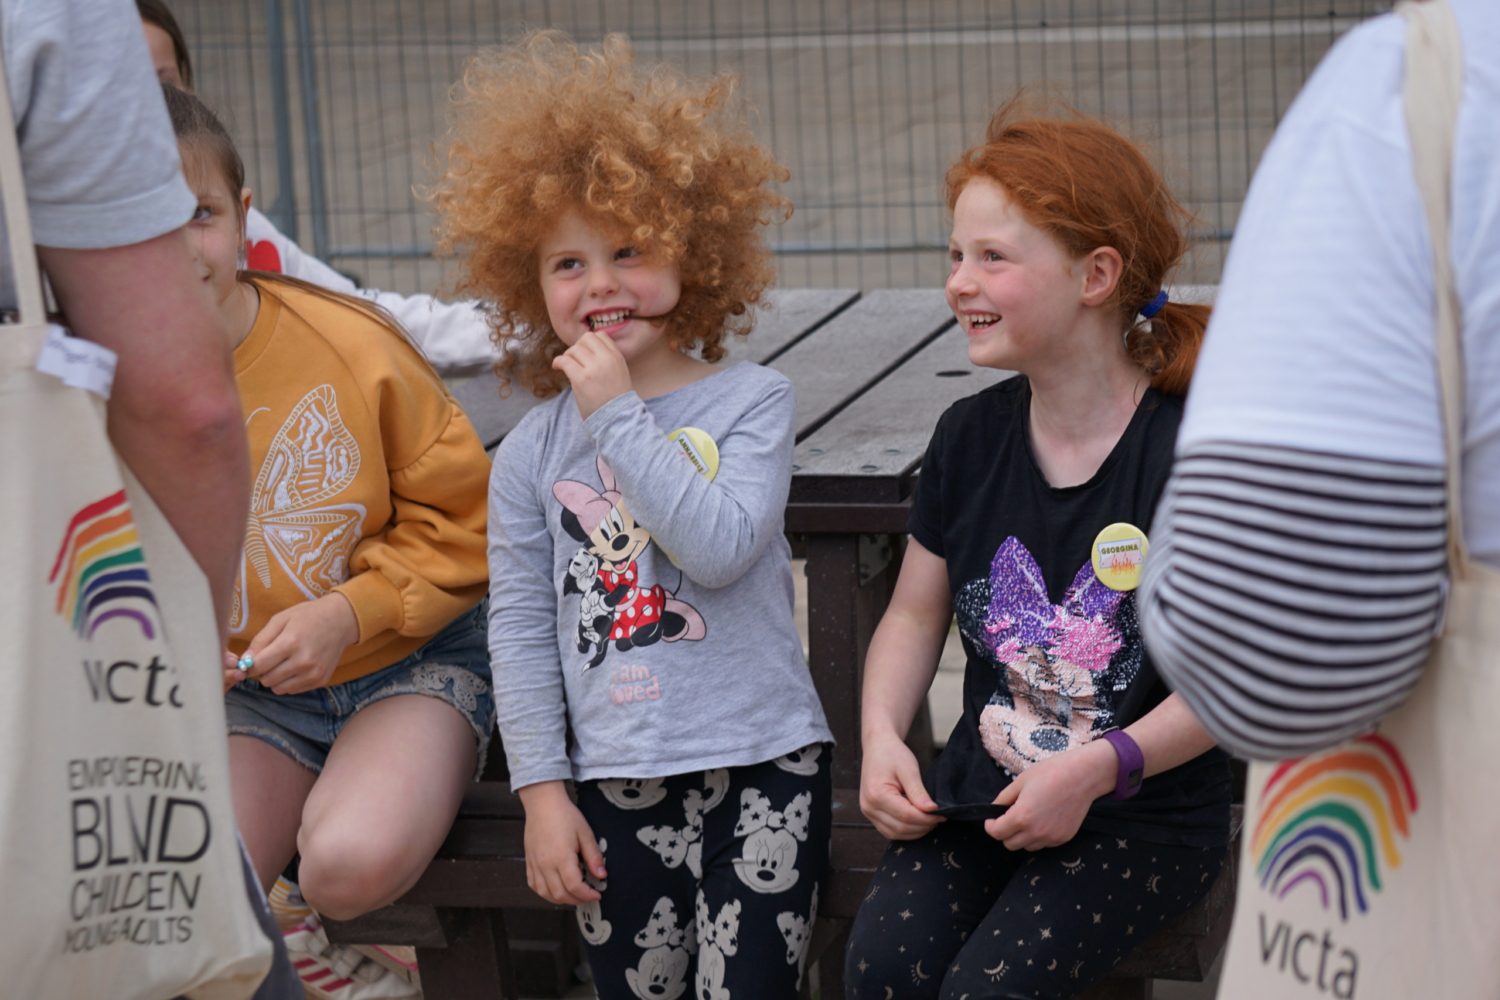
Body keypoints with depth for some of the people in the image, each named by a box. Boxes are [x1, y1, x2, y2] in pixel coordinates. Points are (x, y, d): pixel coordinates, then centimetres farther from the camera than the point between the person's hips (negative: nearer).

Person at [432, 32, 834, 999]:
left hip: (764, 769, -2)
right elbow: (520, 628, 6)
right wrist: (542, 791, 1)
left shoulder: (751, 401, -2)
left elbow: (722, 548, -18)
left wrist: (618, 414, -15)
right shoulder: (531, 454, 4)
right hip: (617, 783, 2)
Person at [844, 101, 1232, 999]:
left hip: (1144, 813, -5)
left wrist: (1098, 768, -23)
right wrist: (883, 738, -2)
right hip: (982, 791, 5)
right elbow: (916, 614, 17)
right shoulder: (970, 436, 6)